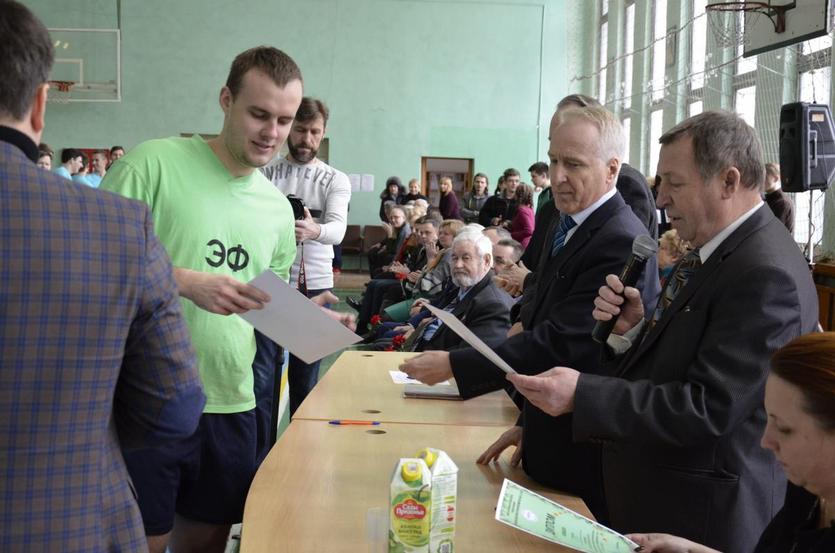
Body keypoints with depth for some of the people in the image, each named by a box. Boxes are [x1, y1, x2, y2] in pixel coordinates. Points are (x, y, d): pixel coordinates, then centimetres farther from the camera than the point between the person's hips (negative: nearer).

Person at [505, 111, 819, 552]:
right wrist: (631, 327, -10)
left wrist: (581, 394, -31)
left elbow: (709, 408, -27)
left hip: (700, 515, -8)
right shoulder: (712, 252, 7)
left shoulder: (766, 275, -23)